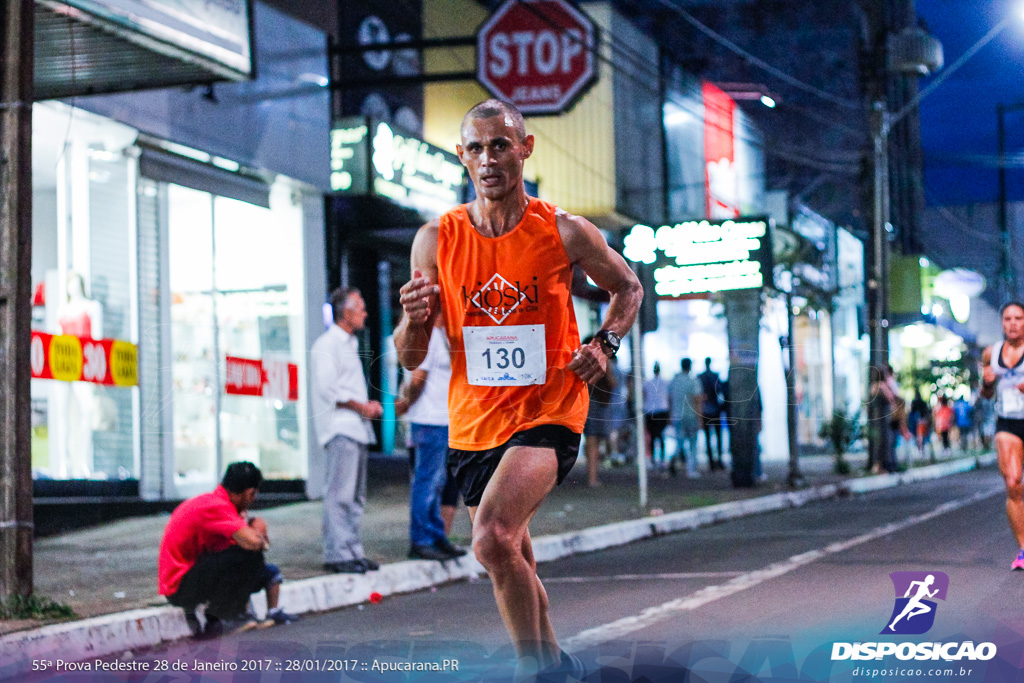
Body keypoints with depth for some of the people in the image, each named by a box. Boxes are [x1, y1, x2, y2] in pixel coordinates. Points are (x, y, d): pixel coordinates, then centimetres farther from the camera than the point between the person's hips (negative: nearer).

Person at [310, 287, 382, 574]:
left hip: (357, 427, 10)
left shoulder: (349, 344, 22)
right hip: (339, 428, -10)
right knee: (340, 494, -12)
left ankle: (353, 552, 13)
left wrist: (369, 405, 10)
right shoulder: (326, 345, -8)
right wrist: (361, 407, -12)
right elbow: (328, 389, -16)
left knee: (355, 496, 10)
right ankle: (336, 554, -12)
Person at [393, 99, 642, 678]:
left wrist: (605, 346, -5)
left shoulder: (564, 232, -6)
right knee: (514, 560, 18)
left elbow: (628, 288, 13)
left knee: (492, 536, -27)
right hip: (473, 422, 4)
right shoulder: (436, 239, -1)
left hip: (547, 414, -4)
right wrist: (415, 320, -21)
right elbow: (410, 358, 1)